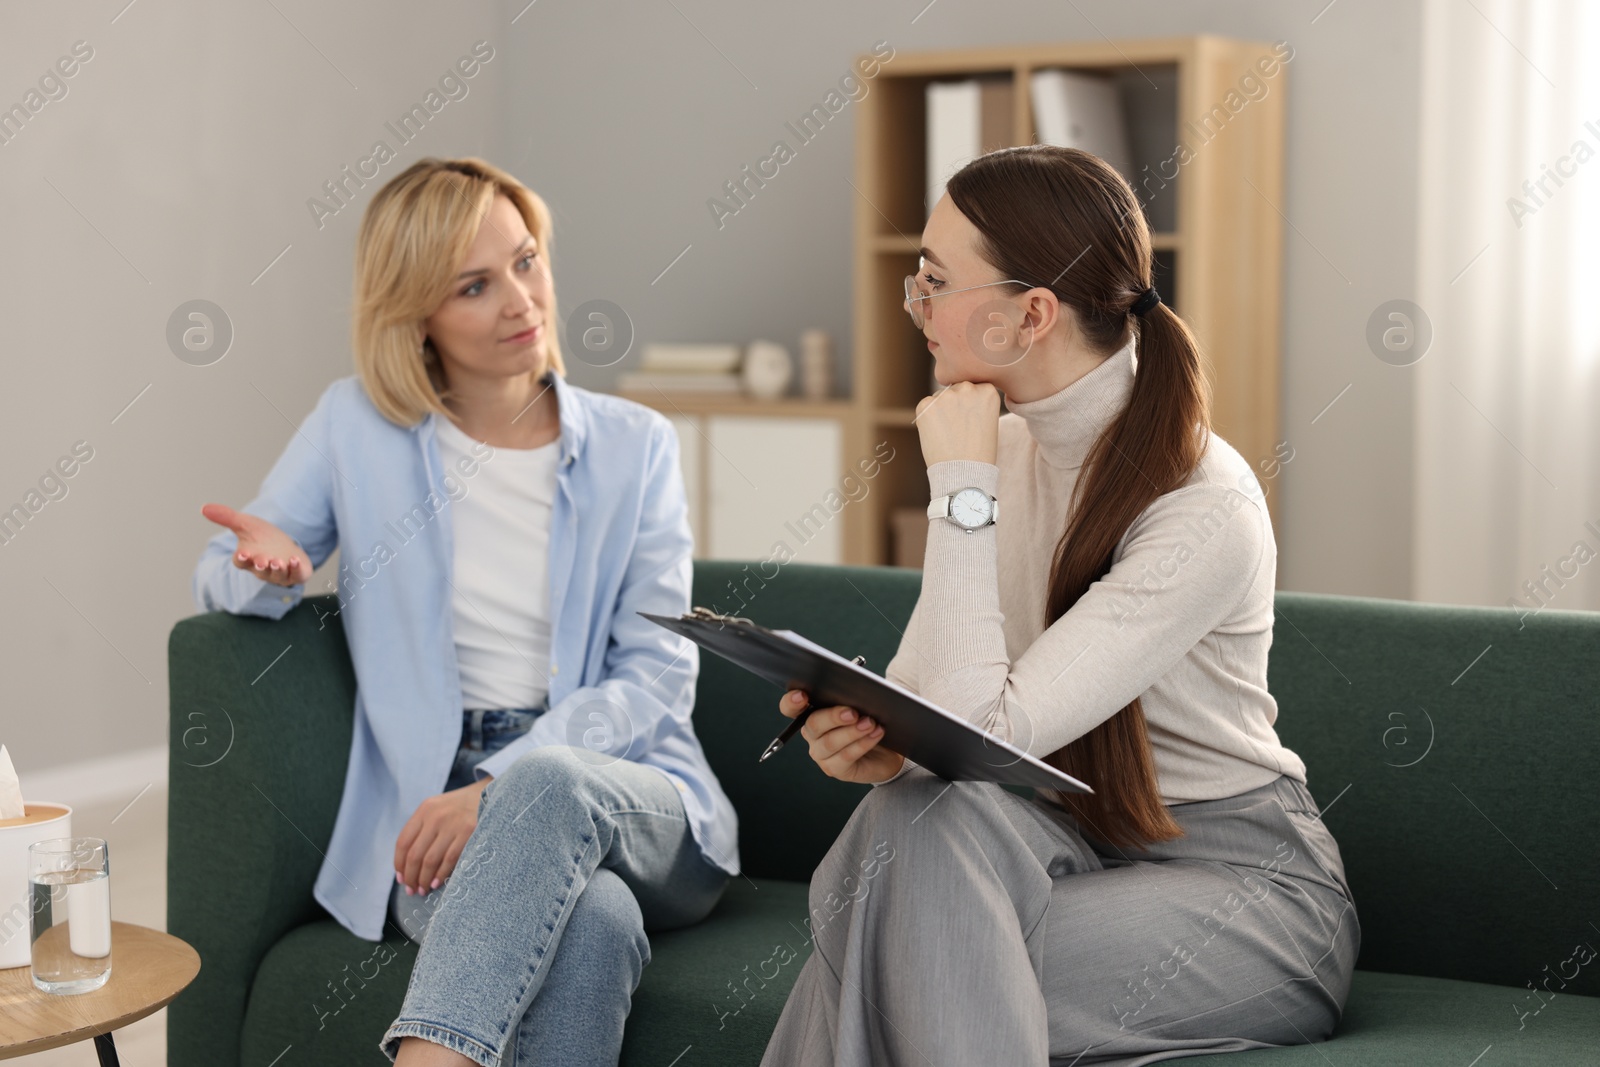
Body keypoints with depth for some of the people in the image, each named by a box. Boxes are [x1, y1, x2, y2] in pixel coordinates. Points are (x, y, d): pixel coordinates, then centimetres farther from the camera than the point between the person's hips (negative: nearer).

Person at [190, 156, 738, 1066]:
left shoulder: (635, 446, 7)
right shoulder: (358, 427, 8)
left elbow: (656, 676, 1)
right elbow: (220, 579, 16)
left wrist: (497, 788, -16)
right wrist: (270, 569, -11)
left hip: (638, 805, 1)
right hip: (437, 819, -1)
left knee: (545, 784, -38)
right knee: (592, 922, -37)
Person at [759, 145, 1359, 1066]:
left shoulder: (1206, 510, -23)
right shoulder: (1005, 451, 1)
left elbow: (982, 735, -28)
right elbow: (932, 688, 7)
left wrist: (963, 488, -23)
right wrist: (871, 737, -17)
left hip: (1252, 886, -6)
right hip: (1081, 844, 6)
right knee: (922, 807, -28)